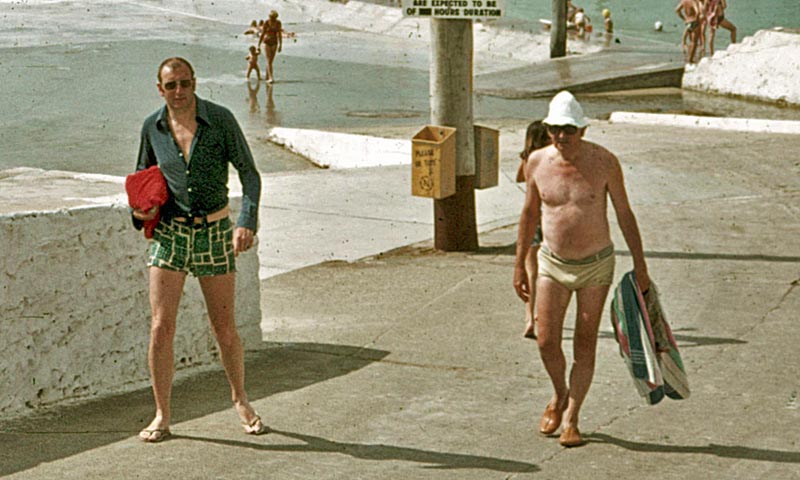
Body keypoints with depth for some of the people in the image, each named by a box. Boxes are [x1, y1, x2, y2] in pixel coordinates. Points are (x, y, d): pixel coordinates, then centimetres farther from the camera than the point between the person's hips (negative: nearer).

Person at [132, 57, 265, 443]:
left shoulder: (221, 120, -8)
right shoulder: (153, 127, 1)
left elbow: (249, 173, -6)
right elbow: (143, 176, 18)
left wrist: (247, 222, -20)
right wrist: (139, 209, -2)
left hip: (214, 233, -1)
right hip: (170, 234, 2)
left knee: (225, 329, 6)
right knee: (161, 328, -6)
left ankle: (240, 400, 30)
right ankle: (161, 416, 6)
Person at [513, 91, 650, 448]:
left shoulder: (604, 162, -12)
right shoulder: (537, 162, -5)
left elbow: (624, 214, -3)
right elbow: (529, 213, 8)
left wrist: (639, 265, -2)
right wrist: (519, 265, 9)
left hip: (596, 265, -2)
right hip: (553, 264, 2)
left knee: (584, 346, 2)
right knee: (547, 342, -2)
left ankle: (571, 419, 13)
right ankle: (559, 395, 28)